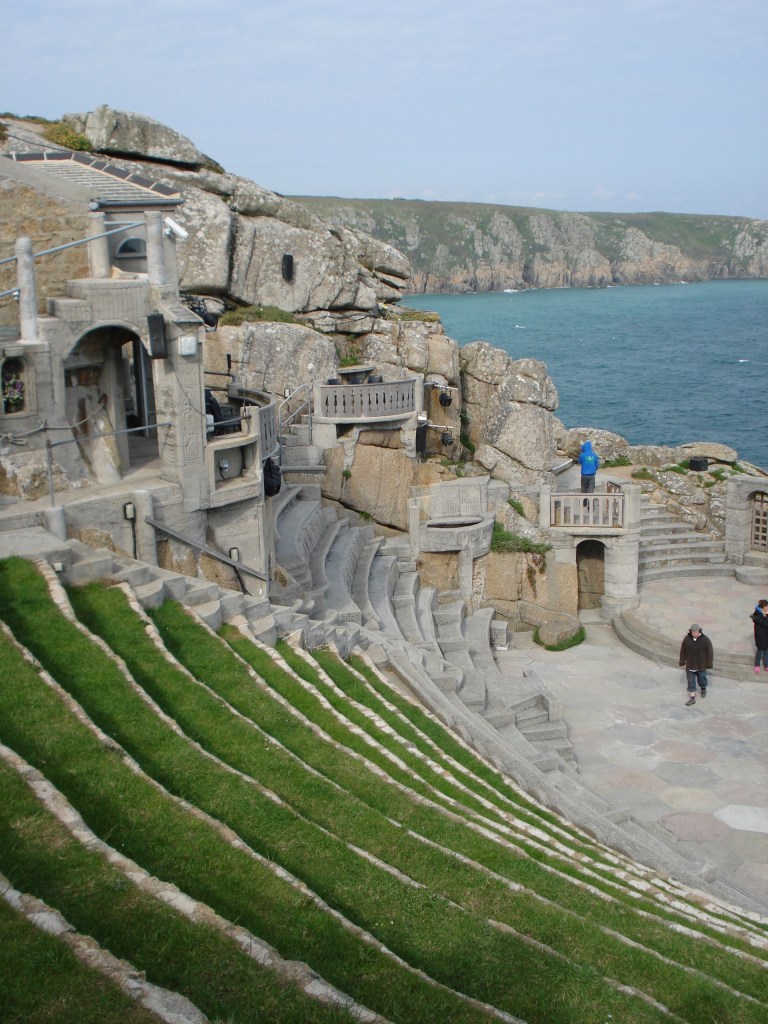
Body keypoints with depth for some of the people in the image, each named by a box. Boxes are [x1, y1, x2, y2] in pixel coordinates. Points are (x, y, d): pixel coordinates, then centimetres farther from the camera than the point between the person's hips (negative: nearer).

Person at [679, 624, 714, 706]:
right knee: (691, 681, 4)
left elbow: (710, 653, -9)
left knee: (701, 679, 17)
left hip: (701, 665, -1)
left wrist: (708, 664, -8)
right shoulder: (686, 639, -10)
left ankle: (703, 688, 49)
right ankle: (692, 698, 12)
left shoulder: (705, 640, -16)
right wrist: (682, 662, 4)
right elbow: (683, 651, 1)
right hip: (690, 665, 1)